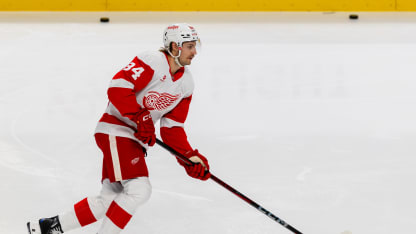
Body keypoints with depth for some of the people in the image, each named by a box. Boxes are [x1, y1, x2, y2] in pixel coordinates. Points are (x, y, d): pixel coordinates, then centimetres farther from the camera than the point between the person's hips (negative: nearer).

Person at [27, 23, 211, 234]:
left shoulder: (186, 84, 9)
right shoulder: (152, 62, -15)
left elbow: (172, 127, 10)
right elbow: (118, 88, -25)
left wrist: (190, 157, -1)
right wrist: (141, 118, -30)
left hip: (136, 139, 9)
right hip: (115, 130, -9)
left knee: (109, 199, 10)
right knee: (139, 190, -21)